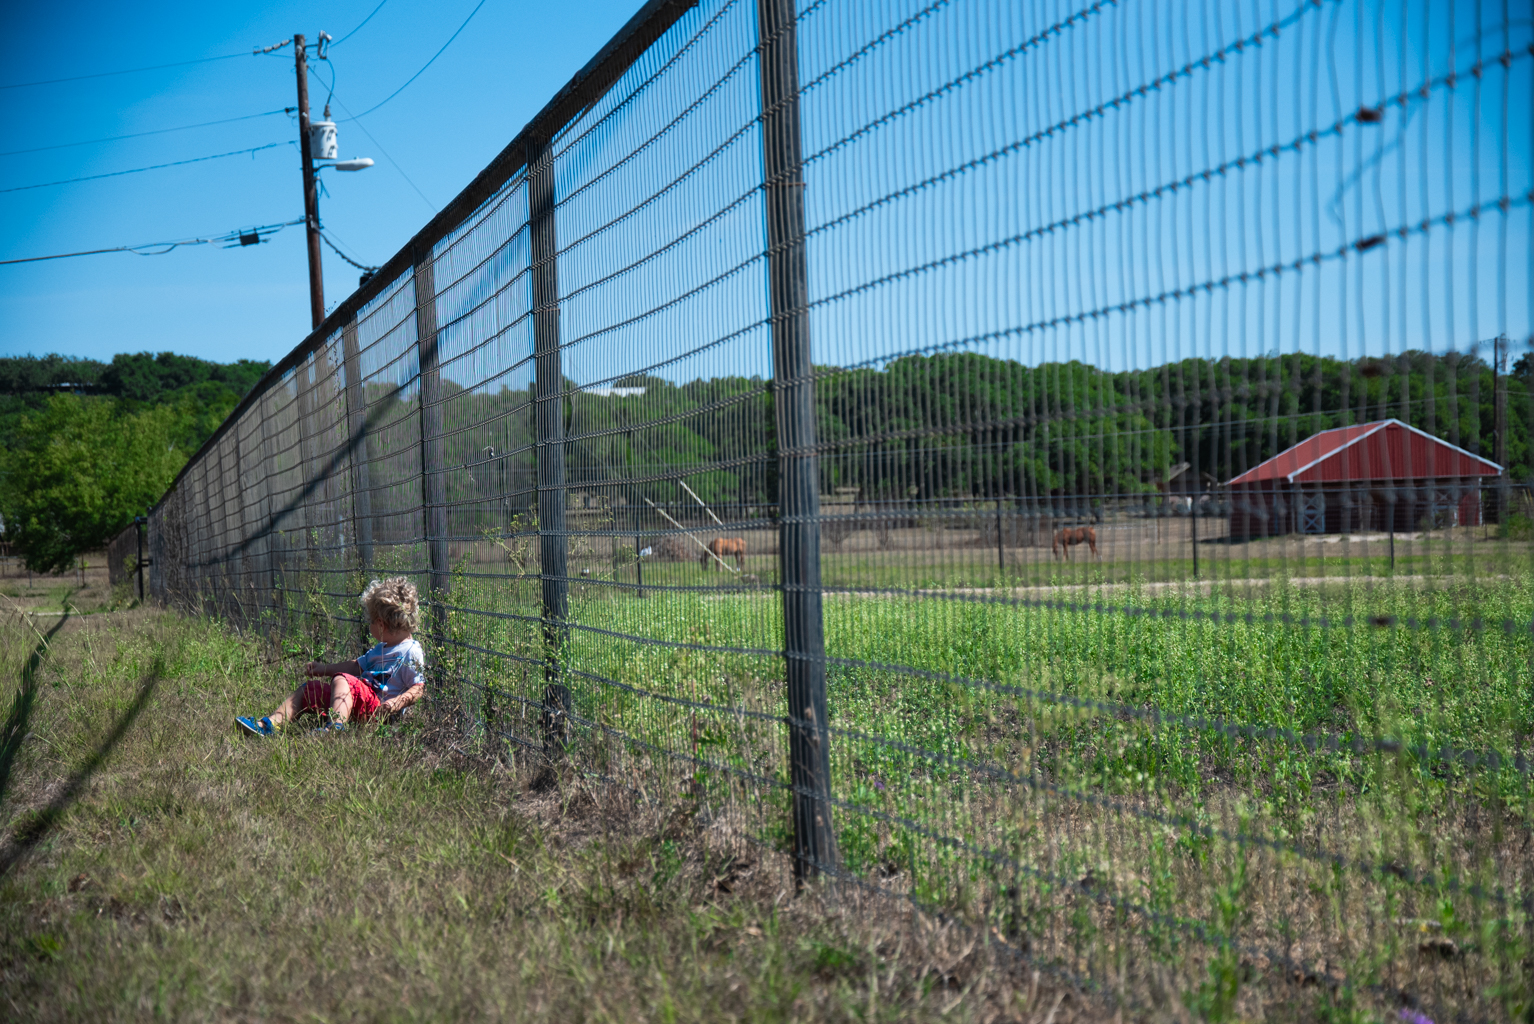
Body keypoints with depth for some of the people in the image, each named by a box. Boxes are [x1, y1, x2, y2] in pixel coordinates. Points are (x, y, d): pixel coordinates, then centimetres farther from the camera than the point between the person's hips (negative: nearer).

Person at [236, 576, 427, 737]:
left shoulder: (411, 652, -7)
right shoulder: (380, 649, 25)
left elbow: (419, 688, -16)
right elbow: (357, 666, 36)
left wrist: (398, 702, -30)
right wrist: (325, 669, 35)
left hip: (377, 705, -11)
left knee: (341, 680, -36)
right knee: (307, 689, 14)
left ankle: (335, 726, -59)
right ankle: (269, 724, -1)